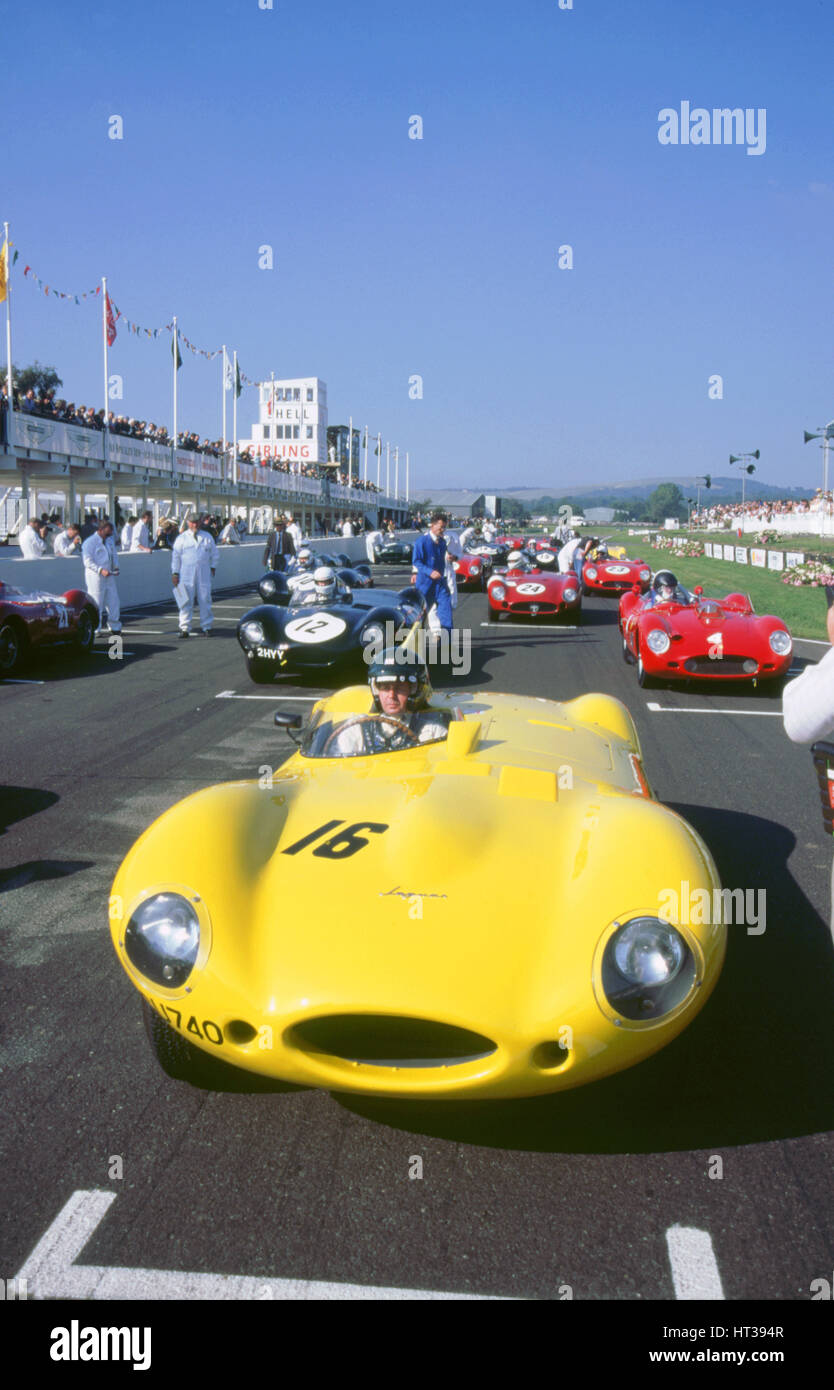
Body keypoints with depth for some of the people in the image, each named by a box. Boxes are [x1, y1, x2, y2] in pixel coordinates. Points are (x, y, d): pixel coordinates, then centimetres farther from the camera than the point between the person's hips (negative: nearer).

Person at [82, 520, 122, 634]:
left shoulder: (110, 540, 14)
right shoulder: (90, 542, -11)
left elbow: (114, 555, 24)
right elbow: (88, 561, -15)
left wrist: (116, 567, 6)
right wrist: (101, 570, -24)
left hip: (109, 575, 7)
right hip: (95, 576, -7)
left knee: (113, 601, 9)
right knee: (96, 603, -4)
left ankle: (115, 627, 19)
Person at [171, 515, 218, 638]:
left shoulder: (207, 537, 11)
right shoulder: (181, 538, 6)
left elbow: (214, 553, 20)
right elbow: (175, 556, 5)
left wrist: (213, 567, 13)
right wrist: (175, 573, 0)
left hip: (204, 573, 2)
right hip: (186, 574, -1)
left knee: (205, 601, 3)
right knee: (186, 601, -3)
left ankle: (206, 627, 13)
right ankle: (184, 628, 1)